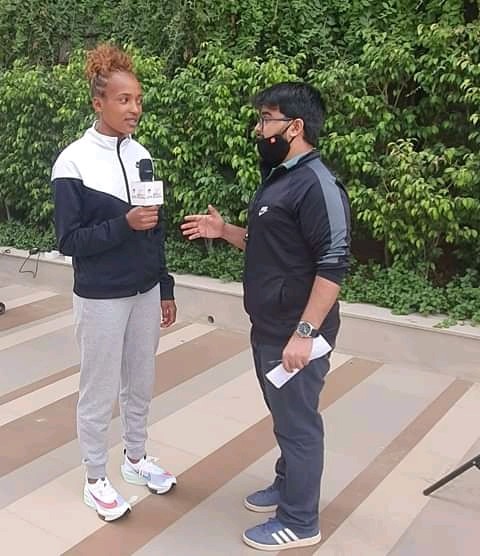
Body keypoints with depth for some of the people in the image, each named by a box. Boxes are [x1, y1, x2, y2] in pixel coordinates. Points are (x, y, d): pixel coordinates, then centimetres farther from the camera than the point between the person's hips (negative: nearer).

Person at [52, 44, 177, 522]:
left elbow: (153, 232, 9)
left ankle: (135, 458, 39)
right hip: (101, 299, -5)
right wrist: (123, 224, -27)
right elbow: (69, 241, -14)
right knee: (99, 392, 8)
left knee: (139, 383, 18)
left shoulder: (140, 154, 4)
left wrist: (165, 289, 10)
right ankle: (95, 480, 28)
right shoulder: (73, 162, -12)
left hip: (144, 292, 5)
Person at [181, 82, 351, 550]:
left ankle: (299, 522, 21)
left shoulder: (316, 185, -19)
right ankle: (286, 484, 42)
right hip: (268, 327, 9)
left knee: (298, 422, 5)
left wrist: (305, 333, -25)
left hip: (294, 333, -9)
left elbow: (333, 265, -23)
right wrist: (223, 230, 6)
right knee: (283, 415, 22)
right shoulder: (278, 177, 11)